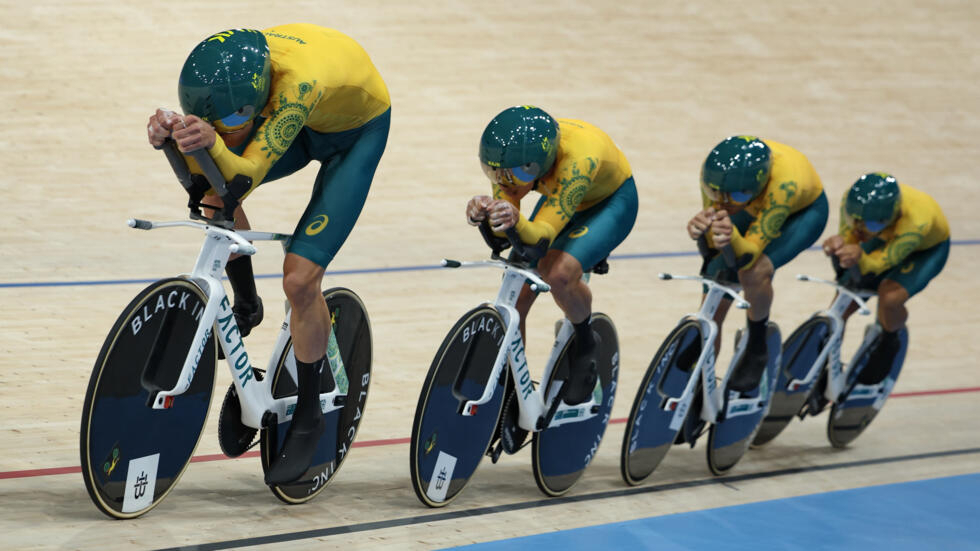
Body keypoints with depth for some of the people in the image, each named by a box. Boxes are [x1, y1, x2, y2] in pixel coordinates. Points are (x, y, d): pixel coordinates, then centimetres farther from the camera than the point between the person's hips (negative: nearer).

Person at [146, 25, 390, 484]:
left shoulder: (297, 82, -44)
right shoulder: (229, 71, -26)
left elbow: (247, 176, -44)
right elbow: (200, 176, -23)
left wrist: (213, 144, -64)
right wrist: (169, 137, -44)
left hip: (357, 132, -6)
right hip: (302, 122, 6)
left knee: (300, 279, -15)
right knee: (216, 192, -18)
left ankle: (308, 416, 4)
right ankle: (245, 305, 8)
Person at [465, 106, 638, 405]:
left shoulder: (577, 158, -43)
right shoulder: (511, 155, -28)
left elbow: (542, 234, -47)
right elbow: (502, 232, -29)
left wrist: (517, 221, -68)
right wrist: (481, 212, -51)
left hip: (611, 202, -5)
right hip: (558, 198, 5)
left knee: (559, 273, -31)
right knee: (515, 298, -8)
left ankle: (586, 343, -1)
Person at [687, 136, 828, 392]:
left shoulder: (783, 184, -44)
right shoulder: (713, 169, -33)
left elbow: (750, 253, -41)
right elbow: (715, 243, -27)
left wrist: (732, 238, -62)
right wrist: (703, 229, -50)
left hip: (804, 211, -4)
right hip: (756, 207, 4)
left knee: (754, 271, -31)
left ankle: (757, 350, -5)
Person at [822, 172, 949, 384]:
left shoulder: (915, 222, -46)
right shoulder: (852, 200, -34)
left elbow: (880, 263, -46)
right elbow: (848, 237, -29)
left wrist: (860, 259, -69)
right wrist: (838, 245, -54)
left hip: (929, 248, -5)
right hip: (885, 239, 5)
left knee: (890, 297, -29)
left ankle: (888, 344, 5)